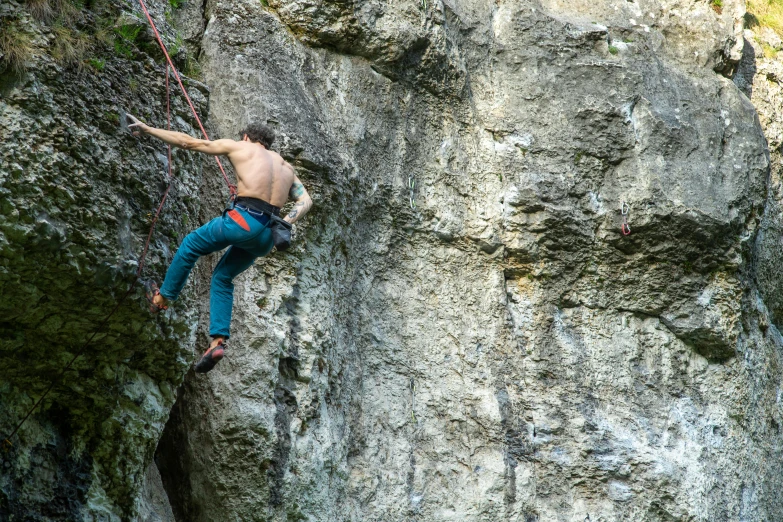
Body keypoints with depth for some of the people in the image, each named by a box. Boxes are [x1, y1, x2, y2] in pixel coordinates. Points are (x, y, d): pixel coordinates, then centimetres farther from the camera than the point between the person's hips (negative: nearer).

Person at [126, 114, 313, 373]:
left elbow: (188, 142, 14)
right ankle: (218, 340, 11)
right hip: (267, 236, 5)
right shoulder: (285, 166, 25)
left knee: (190, 244, 23)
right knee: (222, 278, 23)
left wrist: (147, 129, 21)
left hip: (243, 221, -5)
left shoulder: (238, 147, 11)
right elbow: (305, 201, 10)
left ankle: (163, 297, 33)